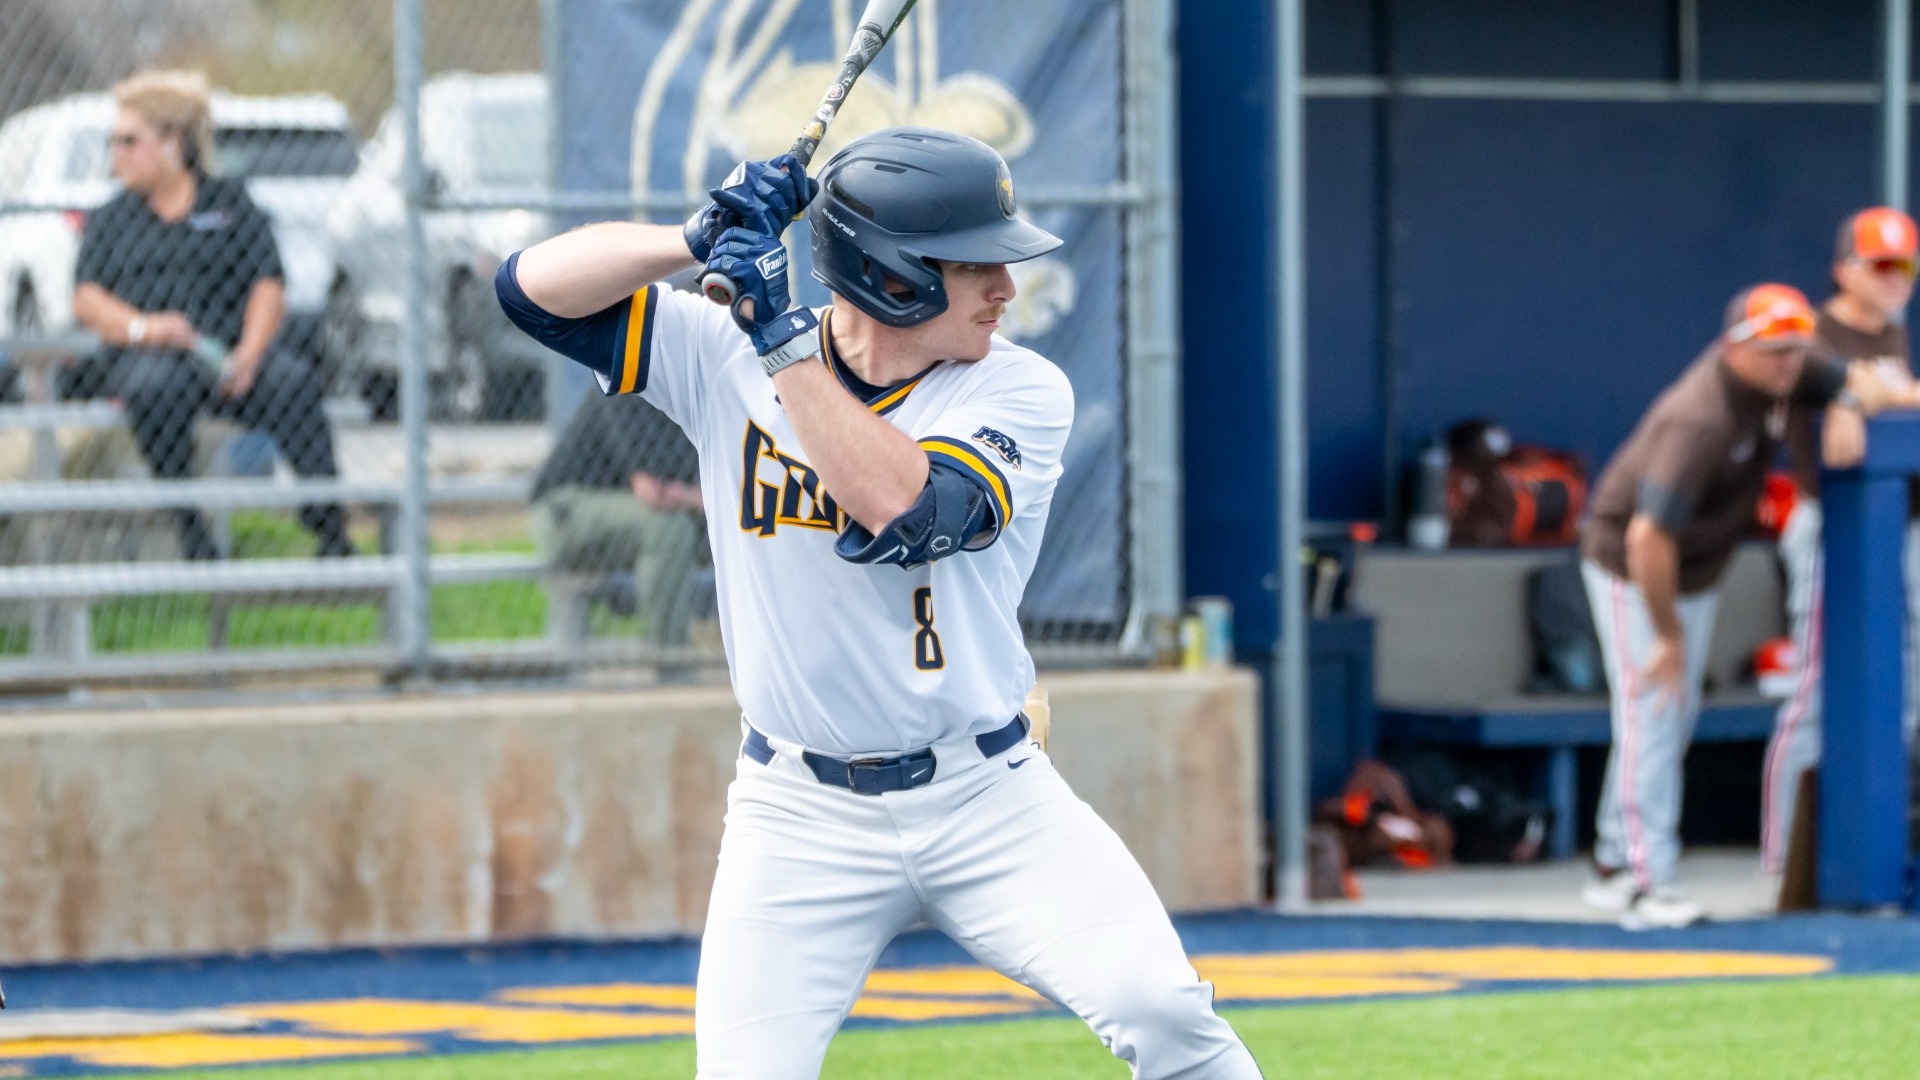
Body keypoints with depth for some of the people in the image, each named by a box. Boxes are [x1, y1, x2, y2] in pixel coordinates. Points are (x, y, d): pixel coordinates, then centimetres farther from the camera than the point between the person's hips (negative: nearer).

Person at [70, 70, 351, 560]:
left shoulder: (231, 202, 15)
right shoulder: (111, 219, 20)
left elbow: (268, 286, 5)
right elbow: (86, 299, 6)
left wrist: (249, 354, -14)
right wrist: (141, 326, -16)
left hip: (228, 348, 0)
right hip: (146, 352, 0)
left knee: (295, 383, -31)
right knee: (156, 389, -37)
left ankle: (330, 526, -36)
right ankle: (190, 533, -36)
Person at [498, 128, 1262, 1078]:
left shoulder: (1021, 392, -6)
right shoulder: (727, 359, -2)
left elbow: (910, 511, -25)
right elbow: (534, 289, -6)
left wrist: (782, 340, -24)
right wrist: (699, 239, -20)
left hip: (985, 797, 0)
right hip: (801, 815, 1)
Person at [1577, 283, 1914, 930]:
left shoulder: (1776, 373, -9)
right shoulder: (1701, 421, -35)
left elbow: (1867, 386, 6)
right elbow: (1647, 536, -39)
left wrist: (1848, 407, -19)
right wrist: (1669, 637, -30)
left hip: (1694, 573, 9)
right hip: (1629, 569, -9)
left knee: (1677, 717, 14)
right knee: (1651, 715, -11)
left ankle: (1614, 867, 24)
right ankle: (1650, 883, -11)